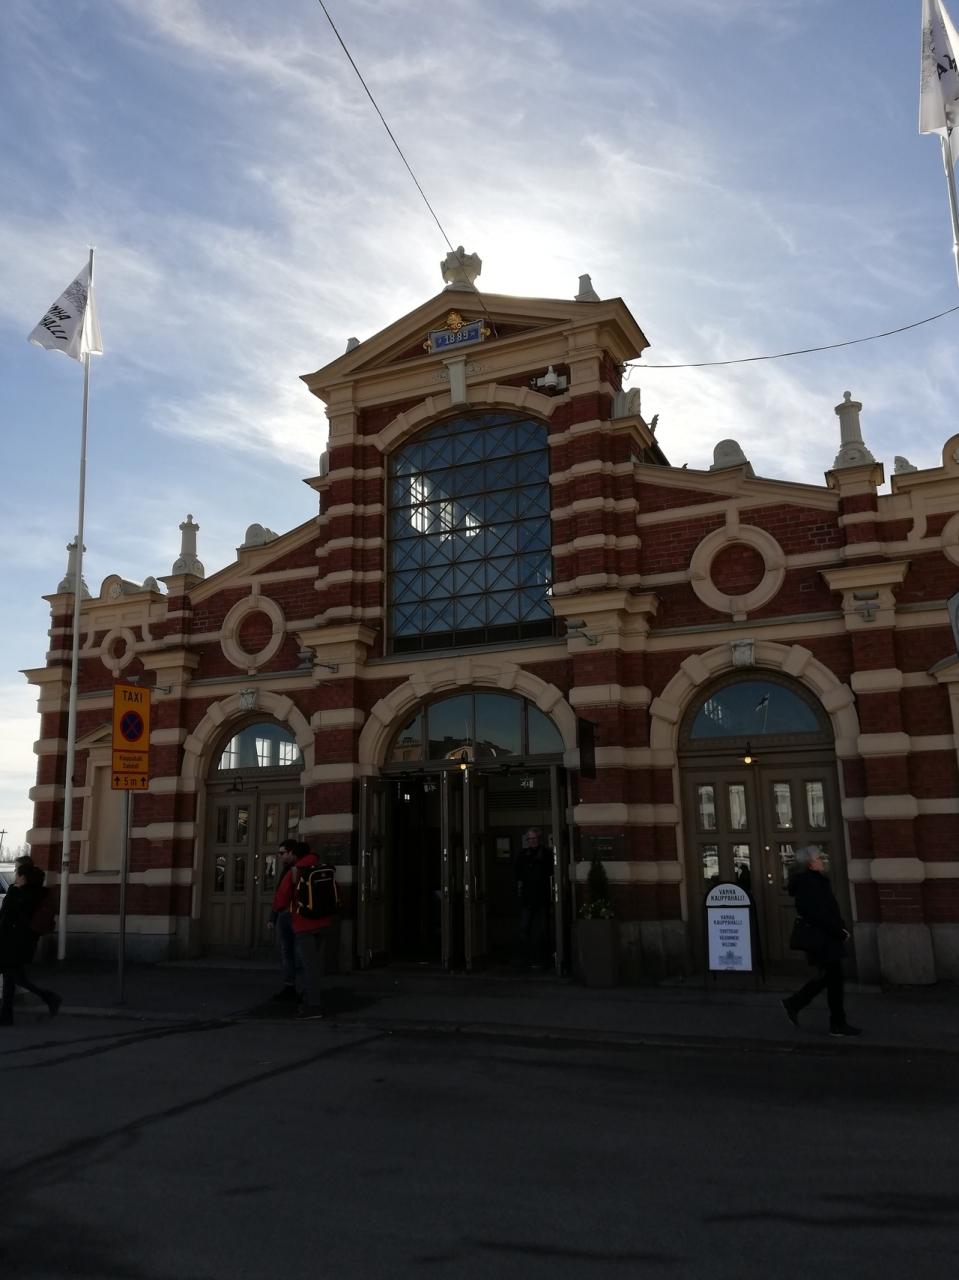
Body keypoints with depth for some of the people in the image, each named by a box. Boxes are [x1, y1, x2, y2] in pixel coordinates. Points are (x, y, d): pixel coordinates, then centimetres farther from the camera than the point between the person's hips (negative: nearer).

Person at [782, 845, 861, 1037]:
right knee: (835, 980, -1)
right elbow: (818, 915, -23)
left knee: (828, 977, 16)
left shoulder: (815, 881, 13)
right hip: (822, 941, -10)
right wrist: (840, 931, -16)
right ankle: (838, 1025, 11)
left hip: (826, 940, 10)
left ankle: (793, 1004, 24)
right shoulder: (808, 884, -19)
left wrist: (840, 929, 4)